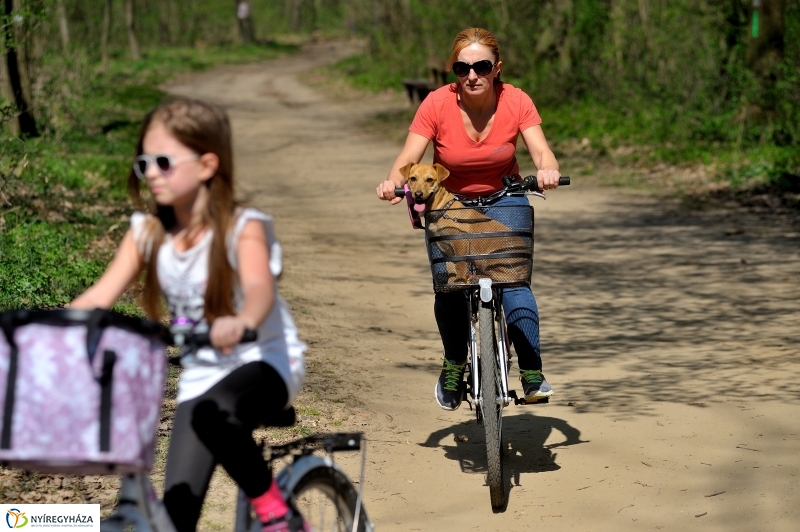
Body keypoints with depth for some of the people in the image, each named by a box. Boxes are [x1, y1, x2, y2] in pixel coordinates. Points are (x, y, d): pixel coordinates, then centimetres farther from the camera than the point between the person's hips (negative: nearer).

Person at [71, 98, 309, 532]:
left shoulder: (242, 228, -17)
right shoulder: (148, 232, -2)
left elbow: (260, 288, -36)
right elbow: (100, 295, -9)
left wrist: (240, 323, -59)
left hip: (265, 363, -5)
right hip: (201, 376, 5)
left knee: (212, 413, -36)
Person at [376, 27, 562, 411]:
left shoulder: (516, 102, -16)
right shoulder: (438, 104, -18)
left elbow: (541, 152, -24)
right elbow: (409, 158, -22)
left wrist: (547, 171, -48)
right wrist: (394, 182, -44)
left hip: (503, 199, 0)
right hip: (447, 203, 0)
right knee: (449, 284, -15)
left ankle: (532, 373, -14)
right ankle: (454, 364, 10)